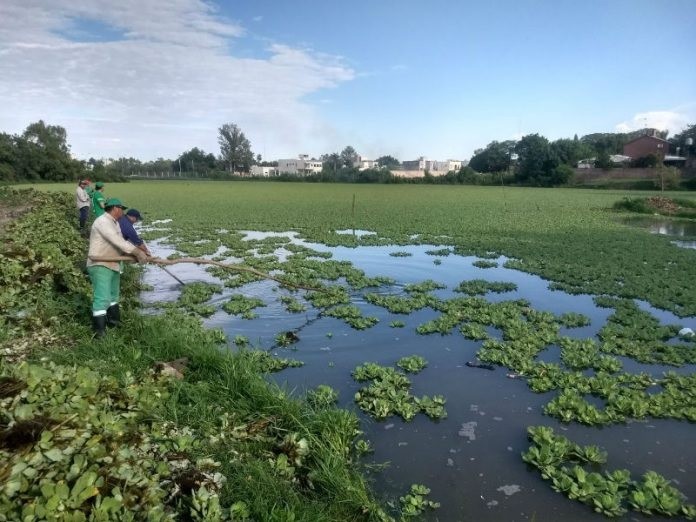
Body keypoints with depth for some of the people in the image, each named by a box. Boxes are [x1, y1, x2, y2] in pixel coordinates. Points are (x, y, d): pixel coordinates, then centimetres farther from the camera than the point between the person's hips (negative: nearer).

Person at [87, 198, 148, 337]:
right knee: (102, 298, -15)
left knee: (113, 295, 24)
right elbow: (117, 241, -28)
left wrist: (138, 253, -3)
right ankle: (99, 331, -13)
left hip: (113, 265, 11)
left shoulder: (115, 223, 12)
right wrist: (137, 252, -29)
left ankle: (113, 321, 41)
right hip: (100, 266, -11)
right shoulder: (102, 222, -19)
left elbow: (121, 242, 9)